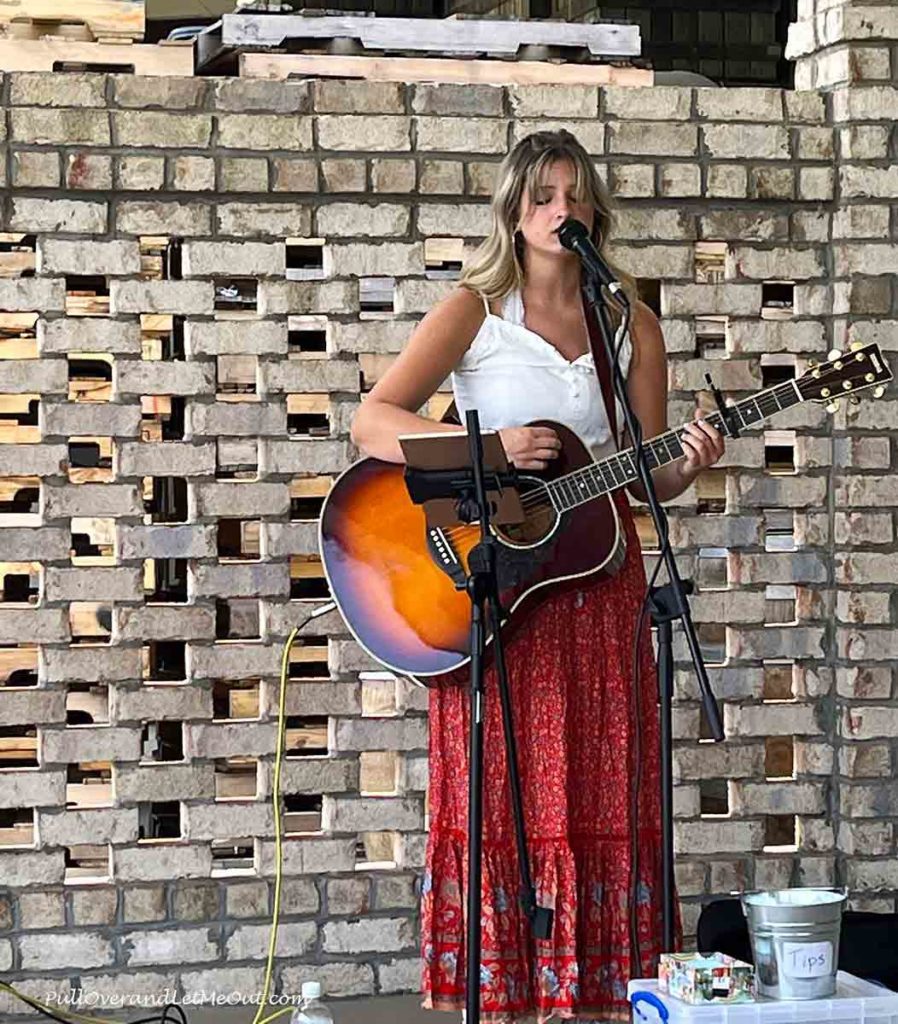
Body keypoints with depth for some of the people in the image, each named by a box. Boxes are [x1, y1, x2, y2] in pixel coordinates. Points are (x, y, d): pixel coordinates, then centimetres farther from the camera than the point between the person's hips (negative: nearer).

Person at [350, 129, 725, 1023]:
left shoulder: (632, 324, 10)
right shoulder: (474, 312, -1)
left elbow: (648, 479, 11)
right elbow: (373, 422, -11)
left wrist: (685, 468, -11)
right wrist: (485, 449, -22)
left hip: (599, 580, 3)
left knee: (602, 804, 2)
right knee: (503, 806, -2)